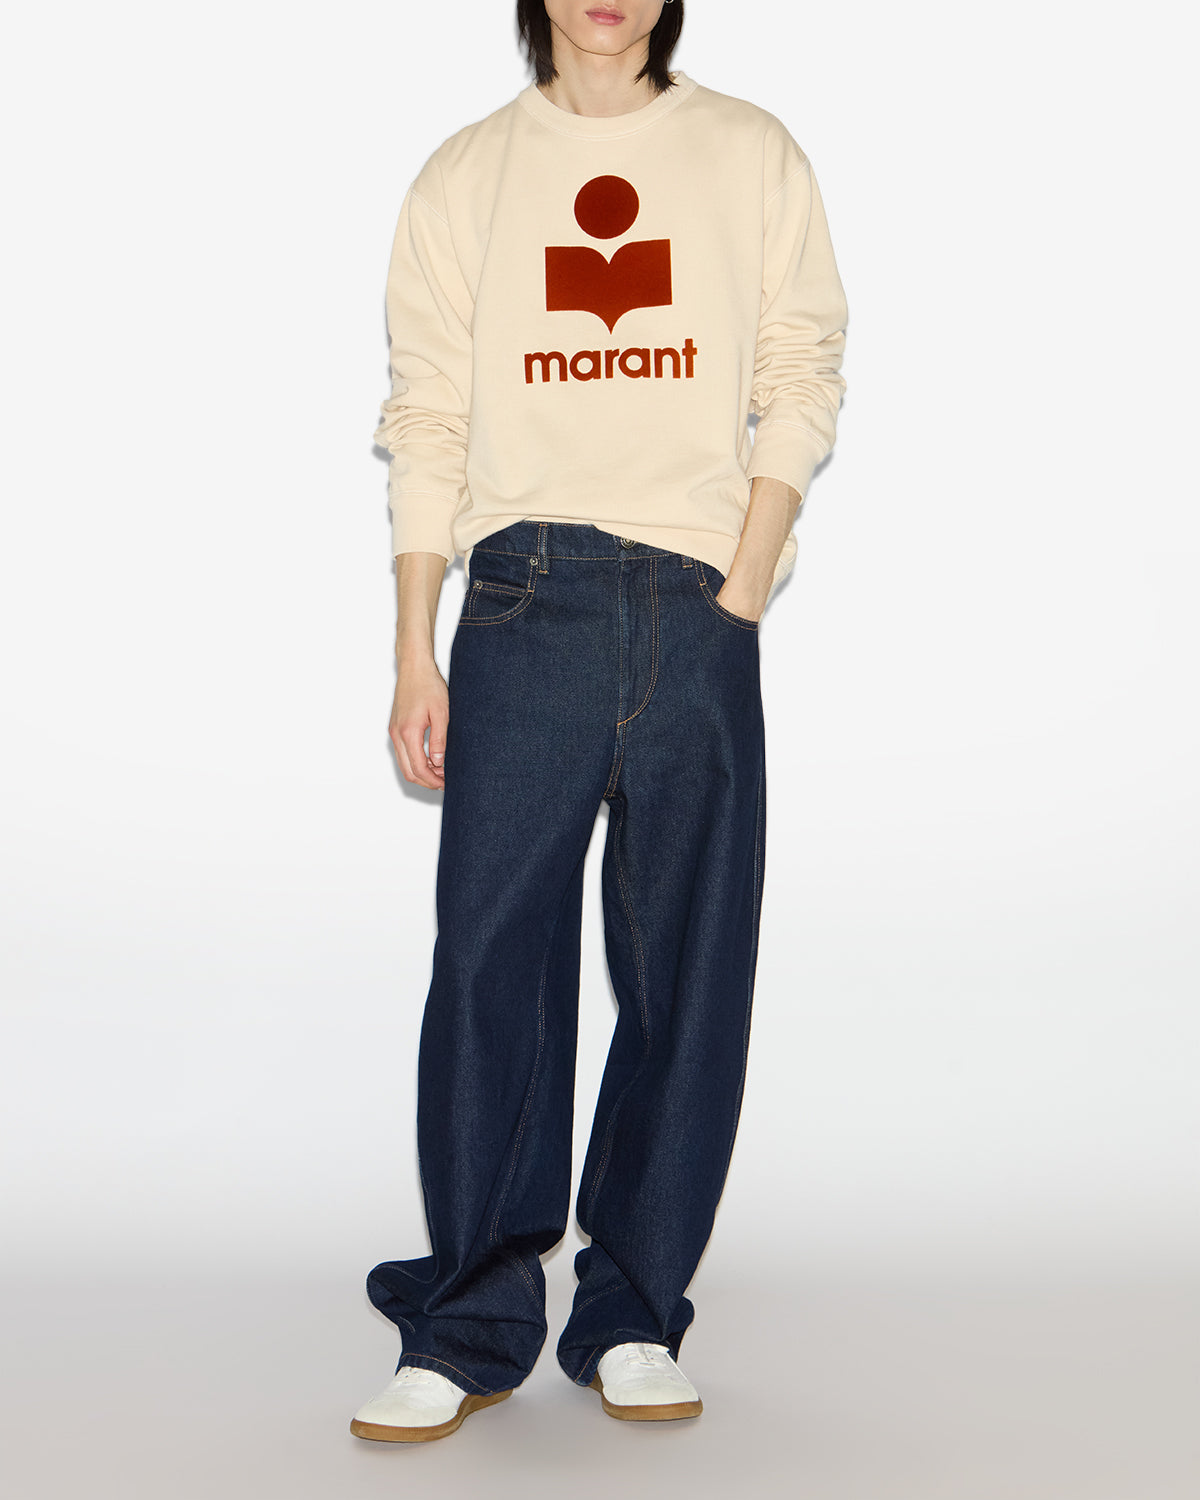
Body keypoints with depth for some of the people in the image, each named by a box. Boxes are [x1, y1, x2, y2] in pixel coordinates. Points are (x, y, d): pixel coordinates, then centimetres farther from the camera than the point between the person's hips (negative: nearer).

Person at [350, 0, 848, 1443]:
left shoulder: (753, 156, 13)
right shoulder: (466, 174, 14)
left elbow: (798, 389, 7)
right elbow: (425, 421, 10)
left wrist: (737, 599, -5)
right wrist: (414, 651, 2)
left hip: (699, 611, 1)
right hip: (523, 601, 0)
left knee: (688, 967, 1)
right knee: (489, 956, -5)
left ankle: (633, 1318, 13)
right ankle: (471, 1327, 5)